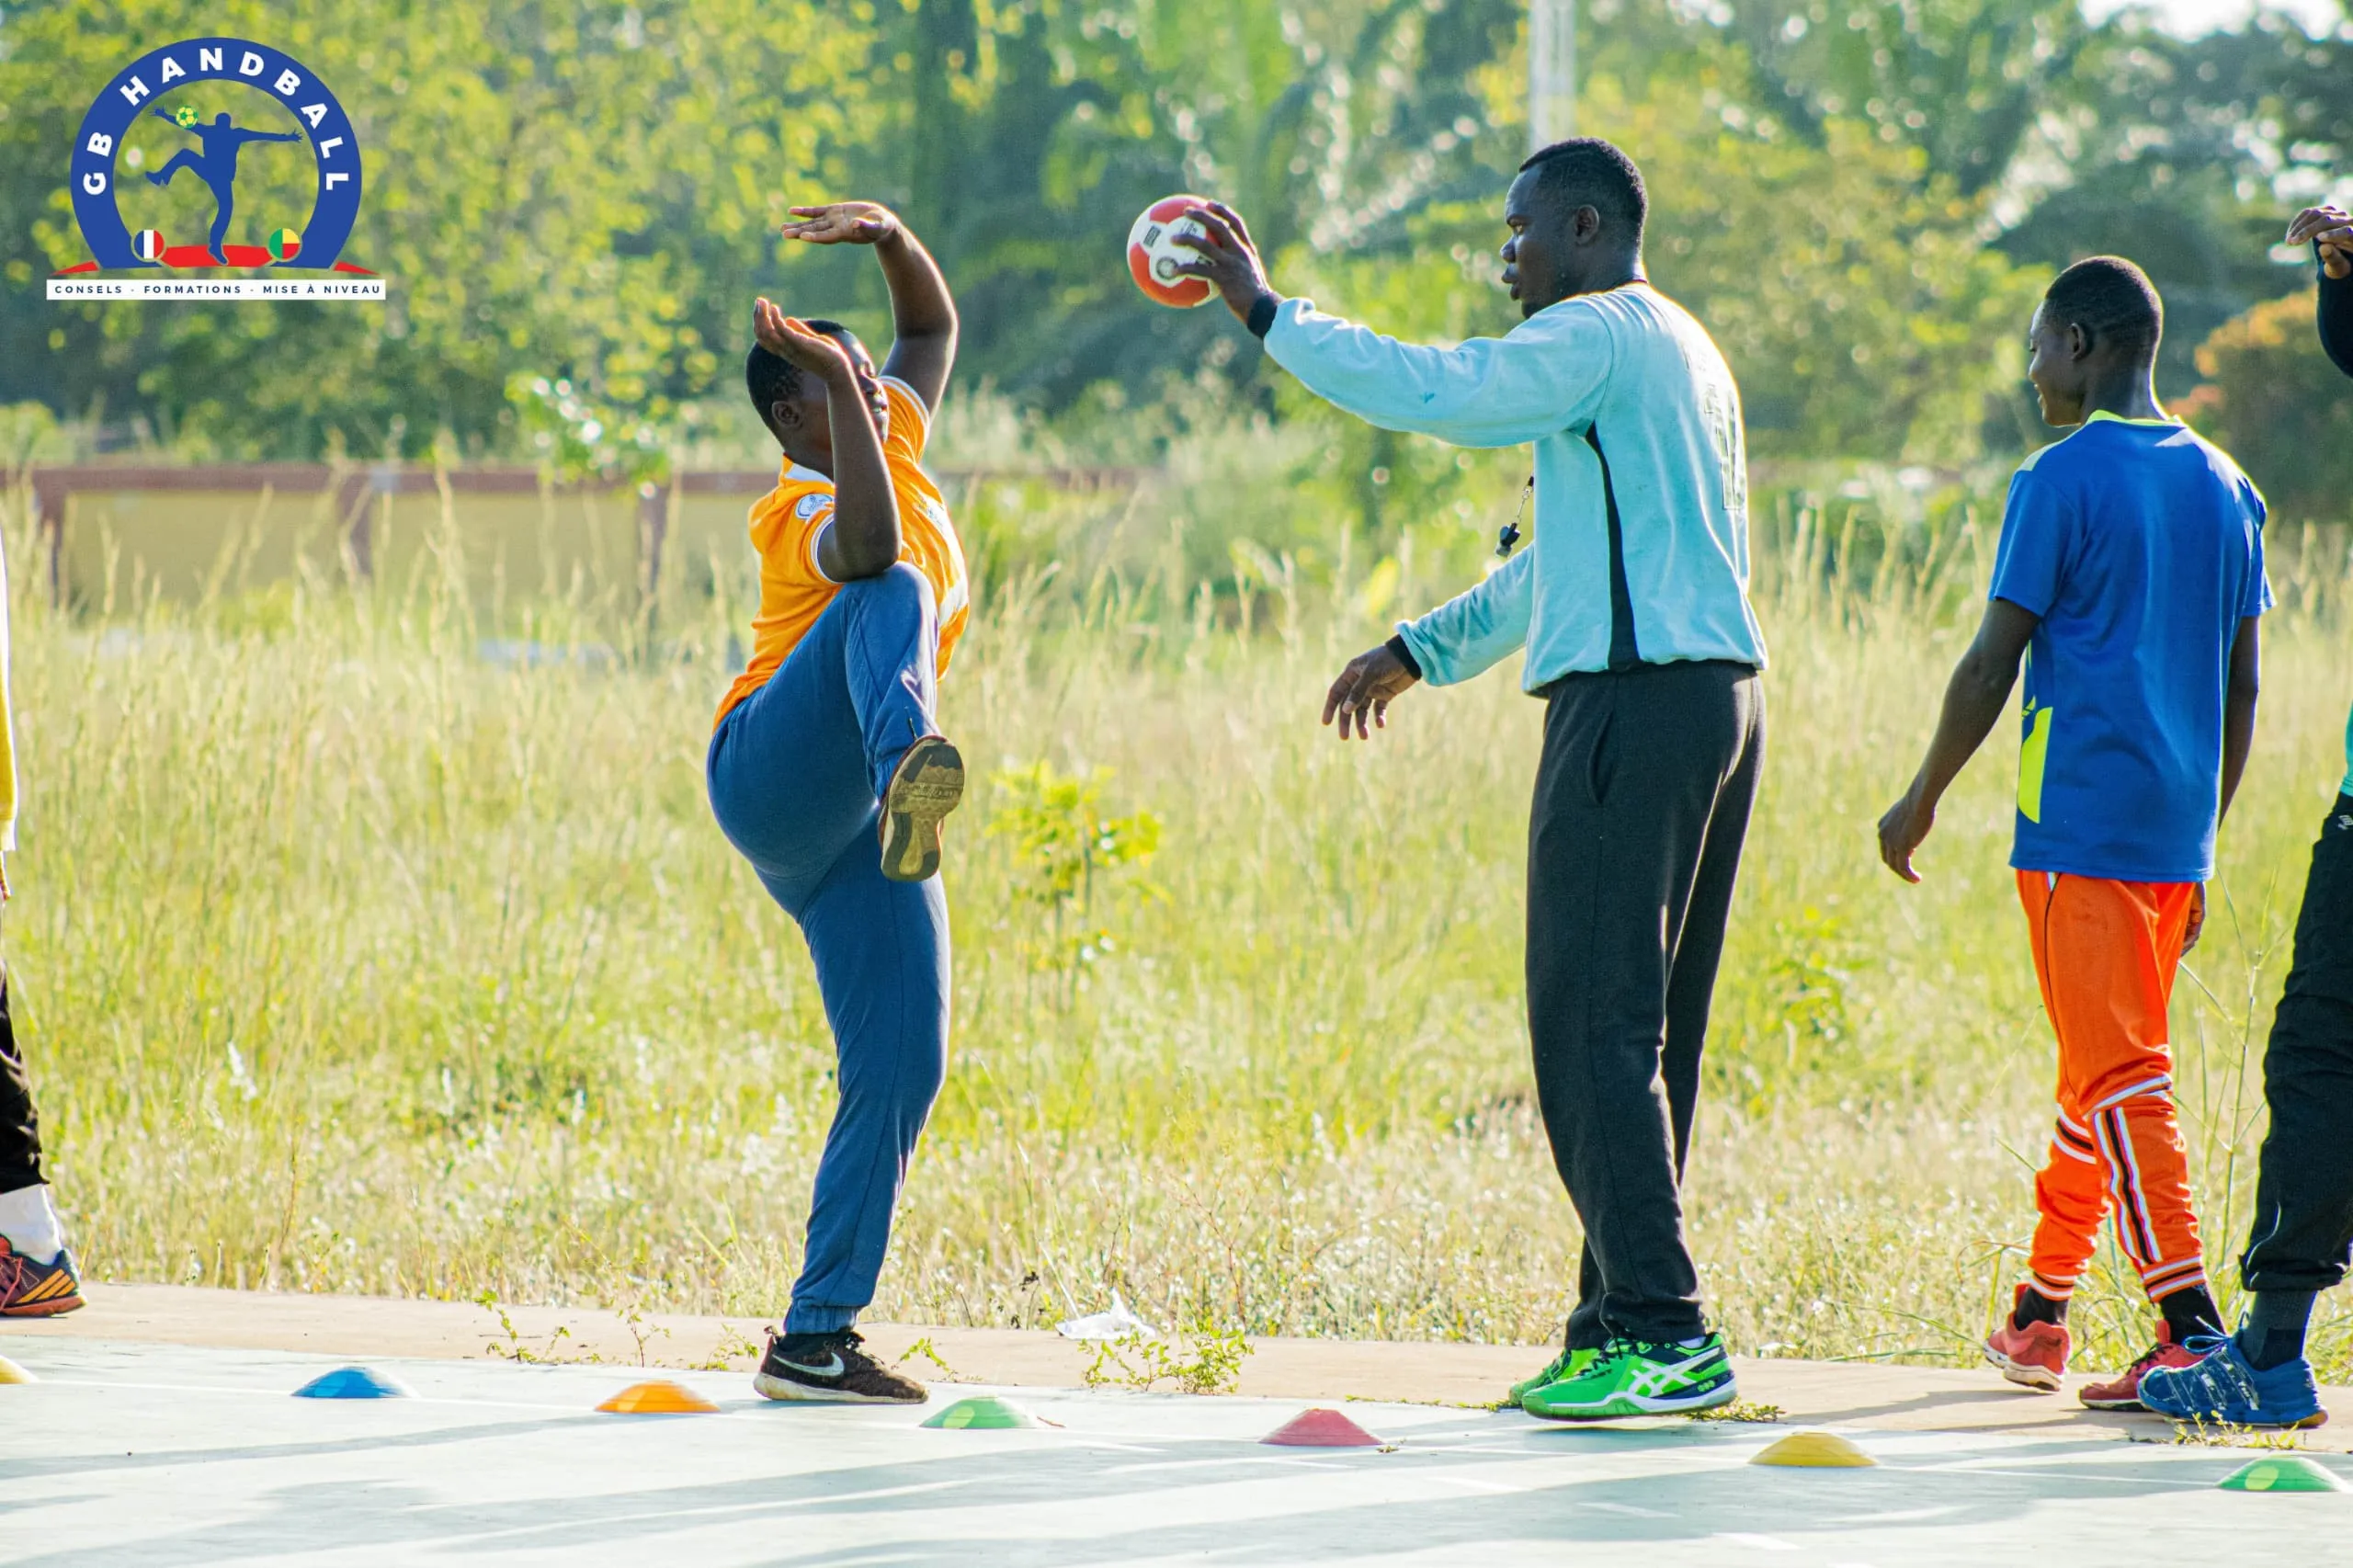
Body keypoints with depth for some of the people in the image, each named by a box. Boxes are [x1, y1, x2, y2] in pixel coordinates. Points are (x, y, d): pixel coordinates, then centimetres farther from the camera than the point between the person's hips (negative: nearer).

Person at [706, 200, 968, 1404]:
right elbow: (871, 549, -35)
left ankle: (816, 1337, 3)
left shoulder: (892, 444, 17)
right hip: (775, 776, -8)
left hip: (849, 831, 8)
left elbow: (935, 329, 31)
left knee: (901, 1068, 0)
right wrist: (836, 383, -31)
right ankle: (907, 758, -70)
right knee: (891, 596, -32)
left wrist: (892, 240, 11)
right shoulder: (809, 517, -9)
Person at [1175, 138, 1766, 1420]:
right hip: (1715, 694, 10)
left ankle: (1660, 1328, -15)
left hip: (1635, 696, -10)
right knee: (1643, 1032, 10)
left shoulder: (1599, 338, -7)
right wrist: (1419, 651, 34)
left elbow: (1423, 390, -15)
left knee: (1593, 1026, -10)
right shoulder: (1675, 352, 24)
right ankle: (1629, 1318, 11)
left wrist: (1268, 313, -5)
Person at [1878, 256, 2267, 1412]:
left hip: (2081, 826, -7)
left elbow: (1992, 663, -9)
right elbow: (2241, 687, 17)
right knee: (2105, 1068, 16)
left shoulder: (2064, 479, -8)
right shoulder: (2223, 488, 14)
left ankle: (2193, 1333, -18)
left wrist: (1922, 799, 3)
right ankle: (2040, 1314, 25)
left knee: (2121, 1078, -10)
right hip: (2176, 836, 7)